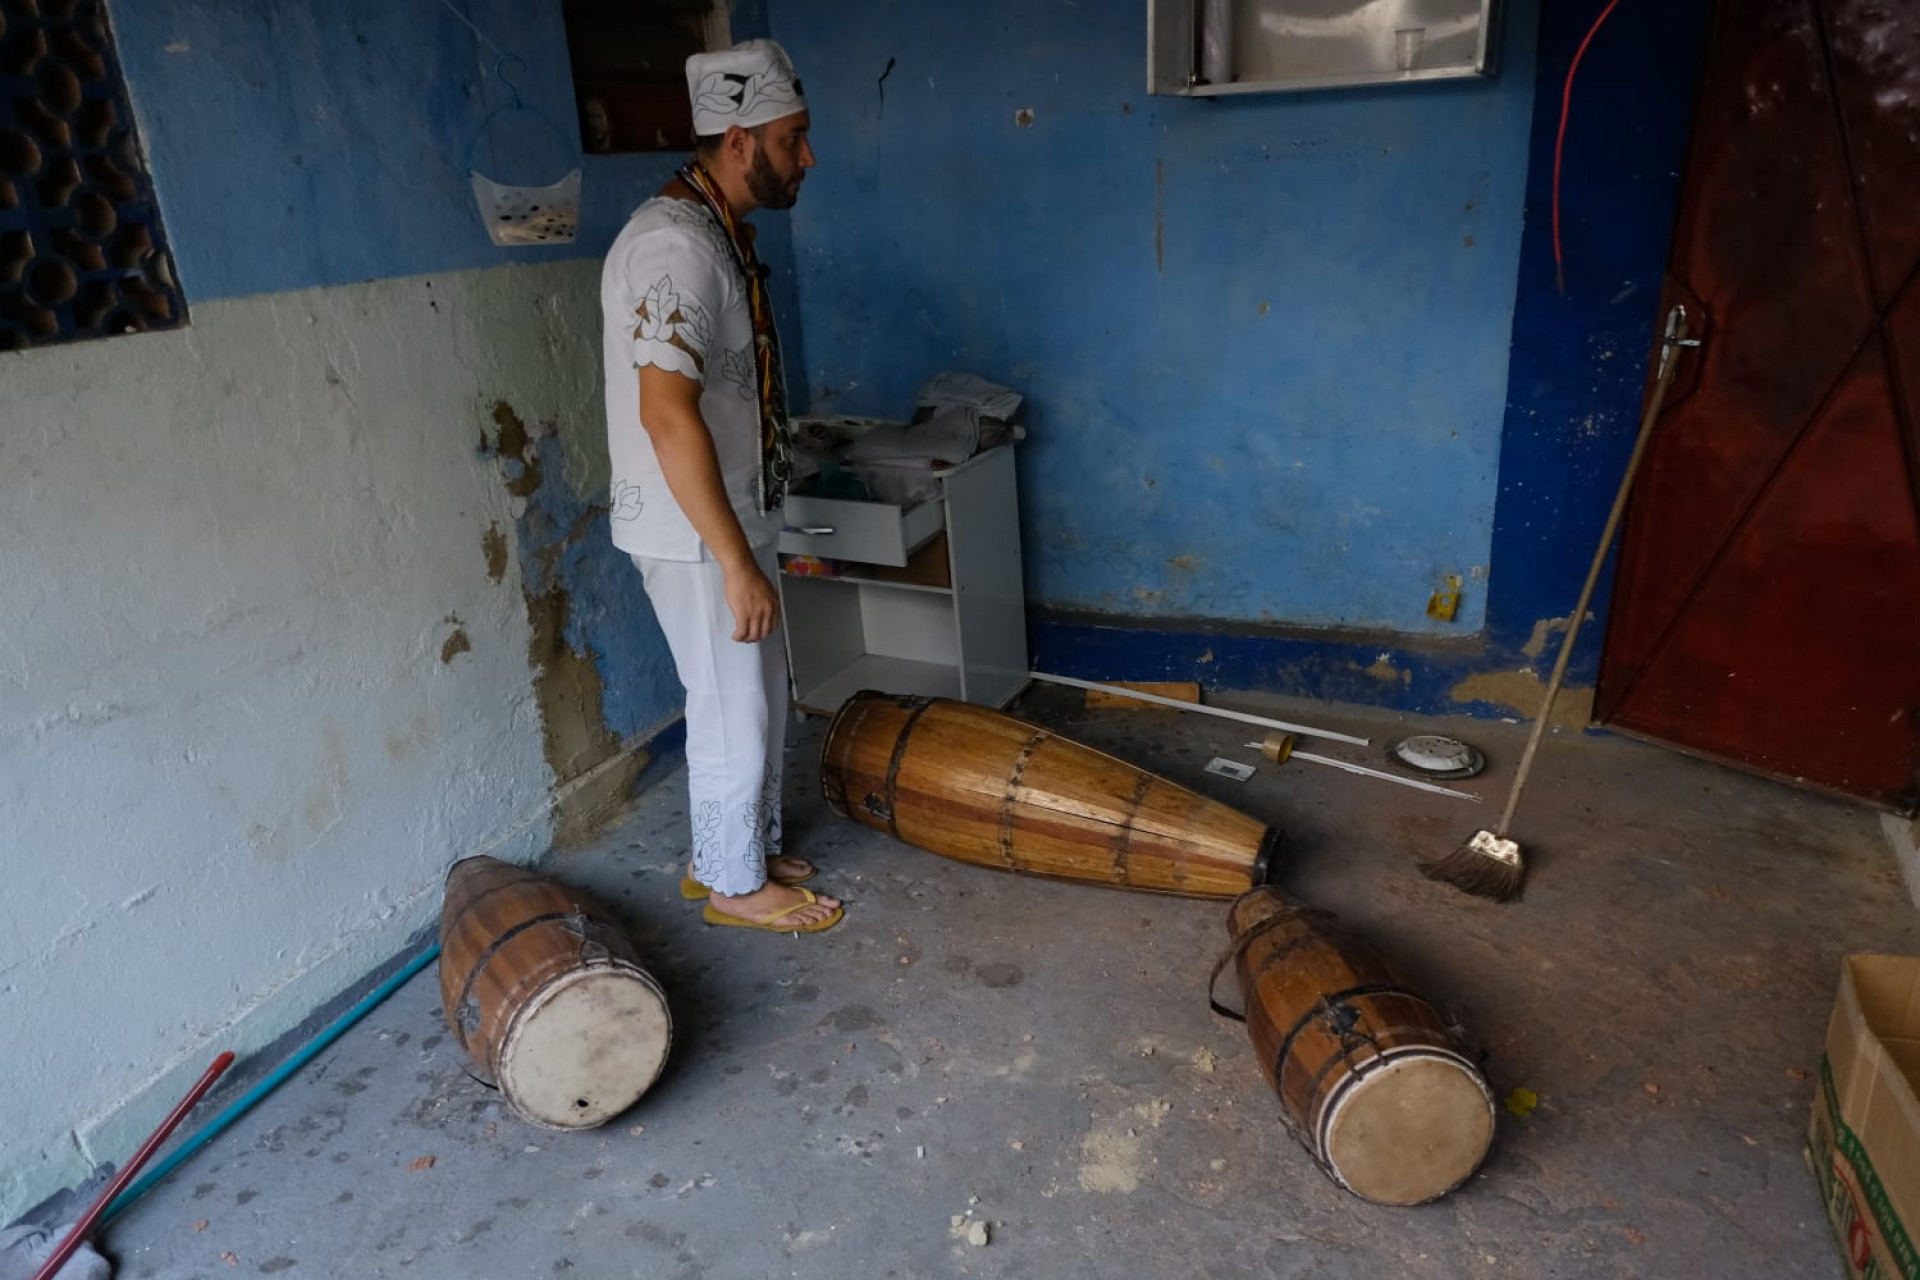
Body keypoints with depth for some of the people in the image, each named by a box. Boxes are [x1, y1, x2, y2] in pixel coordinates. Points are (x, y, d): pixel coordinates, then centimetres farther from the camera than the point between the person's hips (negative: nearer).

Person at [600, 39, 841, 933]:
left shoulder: (721, 231, 10)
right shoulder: (675, 244, -22)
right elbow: (667, 413, -30)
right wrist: (736, 563, -30)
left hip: (732, 516, 10)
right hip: (693, 533, -10)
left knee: (759, 696, 19)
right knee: (732, 708, 4)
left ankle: (741, 852, 36)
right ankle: (733, 884, 23)